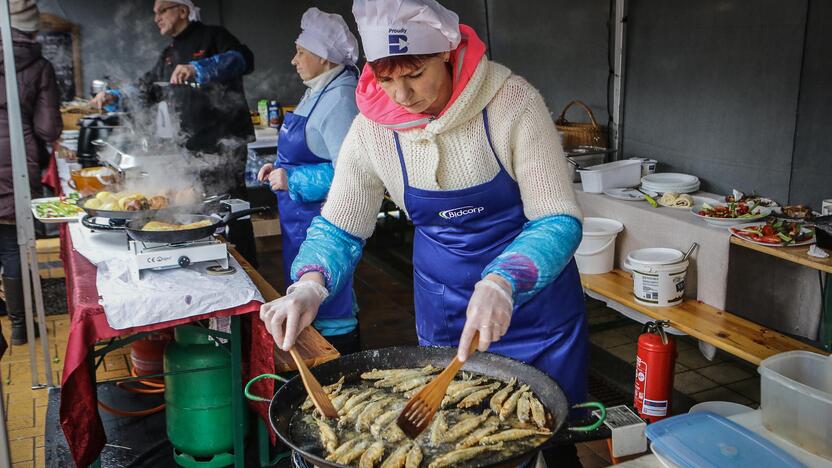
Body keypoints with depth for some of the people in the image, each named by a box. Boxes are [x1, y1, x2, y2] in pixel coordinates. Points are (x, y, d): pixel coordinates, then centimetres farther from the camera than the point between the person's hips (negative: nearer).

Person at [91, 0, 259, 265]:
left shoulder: (212, 37, -1)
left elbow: (243, 60, -19)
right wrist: (115, 97, 16)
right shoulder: (169, 55, 22)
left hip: (222, 142, -8)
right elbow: (147, 90, 31)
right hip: (188, 147, 8)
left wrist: (198, 69, -30)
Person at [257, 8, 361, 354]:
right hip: (303, 219, 11)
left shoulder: (339, 99, -21)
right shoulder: (319, 92, 11)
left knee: (327, 310, -1)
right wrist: (280, 169, 12)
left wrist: (292, 180, -23)